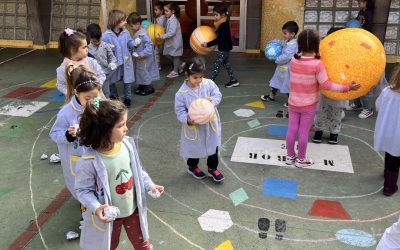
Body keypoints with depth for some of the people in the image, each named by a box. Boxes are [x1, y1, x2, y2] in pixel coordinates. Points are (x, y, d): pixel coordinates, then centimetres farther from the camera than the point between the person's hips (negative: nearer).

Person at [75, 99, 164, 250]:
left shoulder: (127, 144, -15)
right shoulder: (90, 161, -30)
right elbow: (82, 189, -18)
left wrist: (149, 185, -5)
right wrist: (96, 208, -32)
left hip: (133, 208, 4)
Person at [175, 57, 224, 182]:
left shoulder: (209, 84, -13)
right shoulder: (182, 93, -19)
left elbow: (218, 95, -4)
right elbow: (179, 110, -13)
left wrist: (212, 100, -26)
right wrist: (187, 120, -31)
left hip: (210, 123, 3)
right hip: (193, 127, -2)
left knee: (213, 146, 17)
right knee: (194, 148, 19)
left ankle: (213, 168, 40)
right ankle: (192, 167, 47)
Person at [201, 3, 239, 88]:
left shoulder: (224, 26, -24)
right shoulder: (223, 24, 5)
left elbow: (219, 39, -26)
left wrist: (208, 44, -26)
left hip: (223, 49, -10)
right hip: (224, 48, 10)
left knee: (217, 65, -5)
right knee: (226, 64, 17)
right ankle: (233, 80, 24)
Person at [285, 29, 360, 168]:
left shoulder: (293, 61, -7)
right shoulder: (317, 64, -20)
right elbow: (326, 85, -17)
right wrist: (346, 87, -11)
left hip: (293, 103, 4)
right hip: (309, 105, -4)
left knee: (292, 130, 13)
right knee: (304, 132, 8)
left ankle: (290, 156, 27)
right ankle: (301, 159, 22)